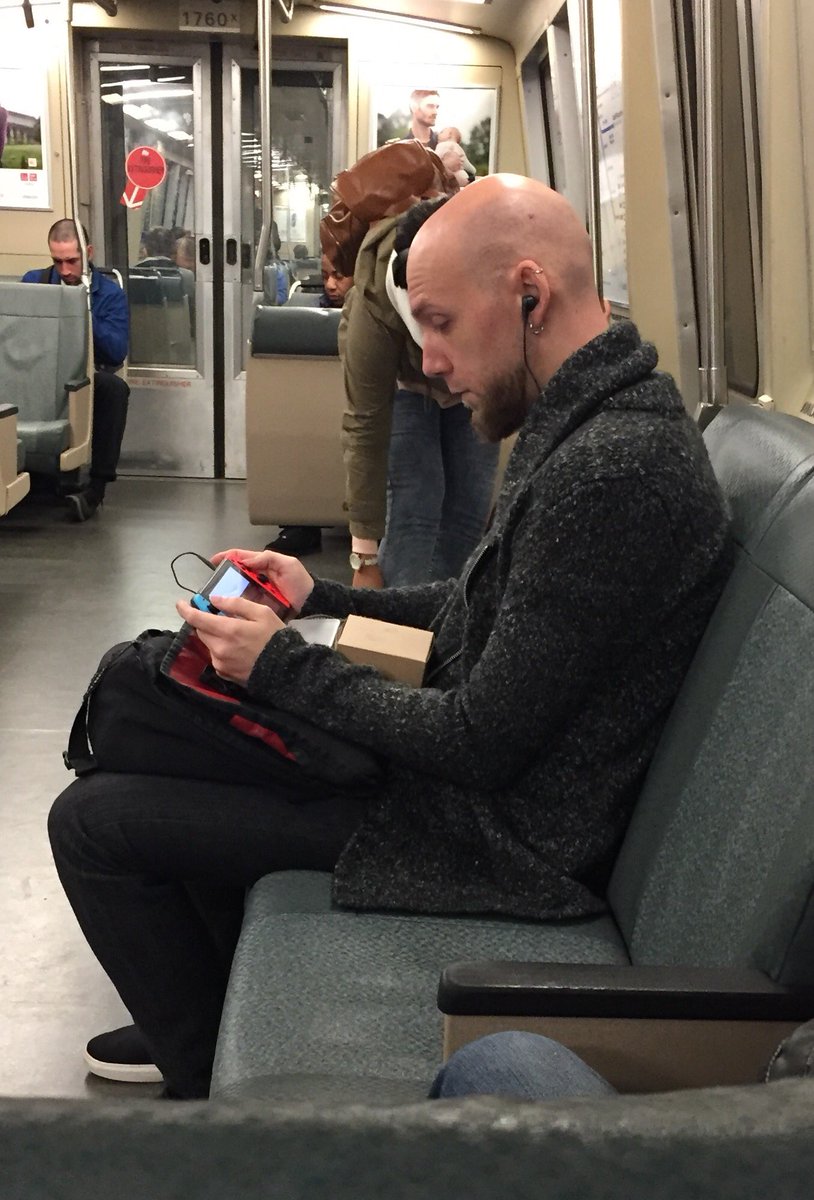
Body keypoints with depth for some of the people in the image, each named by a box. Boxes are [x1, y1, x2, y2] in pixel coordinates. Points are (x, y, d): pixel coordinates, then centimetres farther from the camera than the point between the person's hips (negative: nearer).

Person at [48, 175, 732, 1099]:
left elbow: (479, 745, -26)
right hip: (483, 760, 11)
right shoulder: (589, 423, 4)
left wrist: (282, 667, -14)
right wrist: (324, 597, 9)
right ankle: (220, 1014, 34)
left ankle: (210, 1083, 14)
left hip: (499, 834, -10)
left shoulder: (610, 471, -29)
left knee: (90, 821, -6)